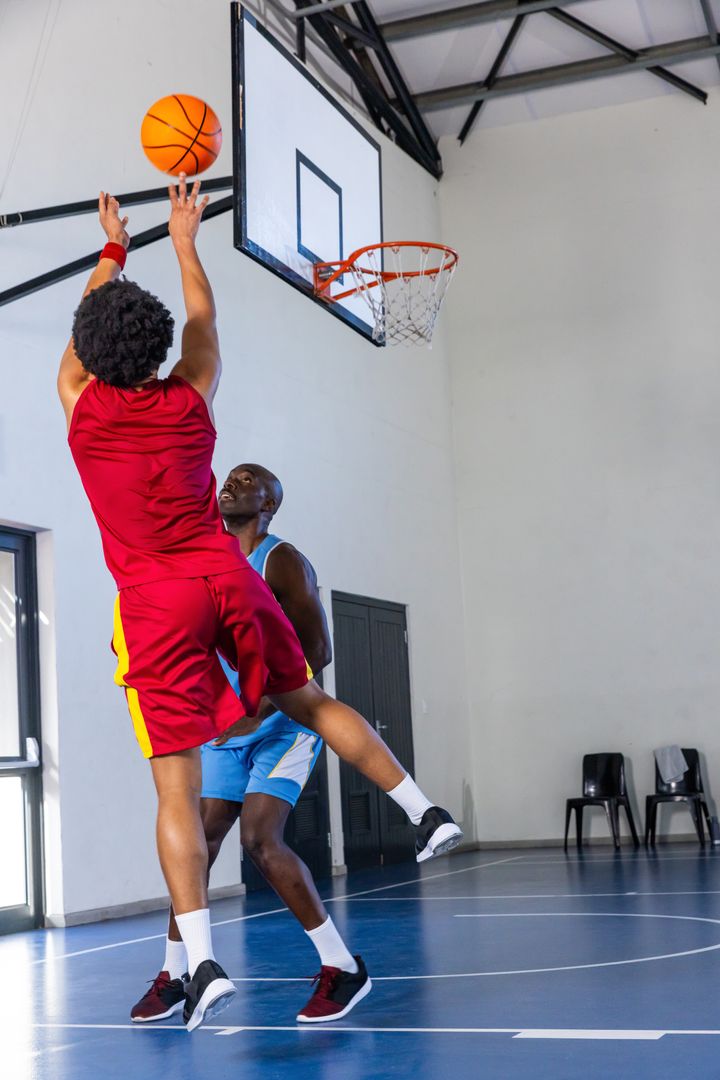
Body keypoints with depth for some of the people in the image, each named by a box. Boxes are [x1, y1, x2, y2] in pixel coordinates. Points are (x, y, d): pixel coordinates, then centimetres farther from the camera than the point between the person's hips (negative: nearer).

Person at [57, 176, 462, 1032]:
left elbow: (81, 333, 20)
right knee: (306, 700, 23)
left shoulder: (83, 408, 0)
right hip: (227, 575, 2)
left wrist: (113, 250, 33)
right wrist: (184, 240, 35)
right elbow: (203, 323, 23)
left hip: (156, 599, -2)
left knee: (176, 787, -4)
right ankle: (424, 810, 22)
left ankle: (201, 963, -8)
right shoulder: (190, 402, 4)